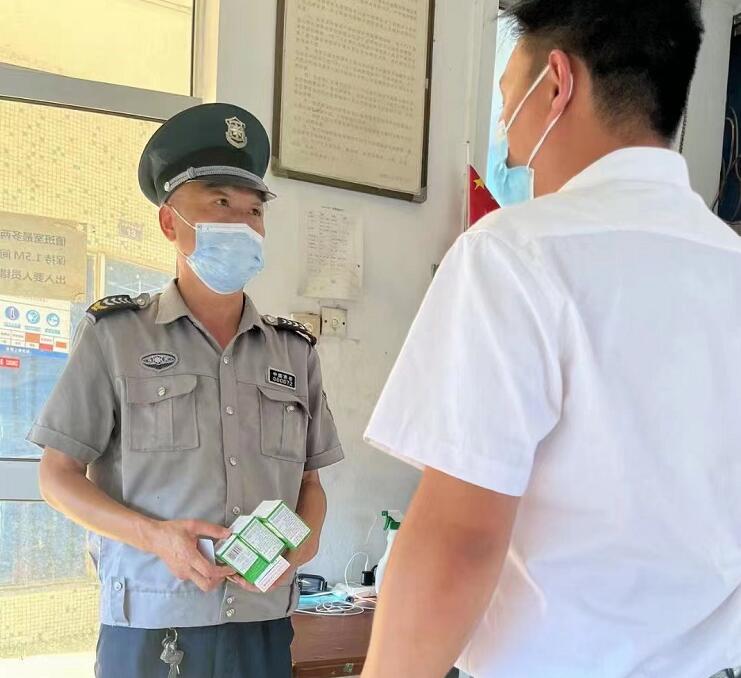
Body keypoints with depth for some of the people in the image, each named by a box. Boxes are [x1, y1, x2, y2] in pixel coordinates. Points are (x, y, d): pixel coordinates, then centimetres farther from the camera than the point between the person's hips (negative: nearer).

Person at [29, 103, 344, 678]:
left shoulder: (295, 350, 8)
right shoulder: (115, 335, -2)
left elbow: (309, 482, 13)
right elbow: (59, 475, -2)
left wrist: (307, 536, -9)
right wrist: (155, 535, -17)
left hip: (265, 626, 3)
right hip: (150, 630, -3)